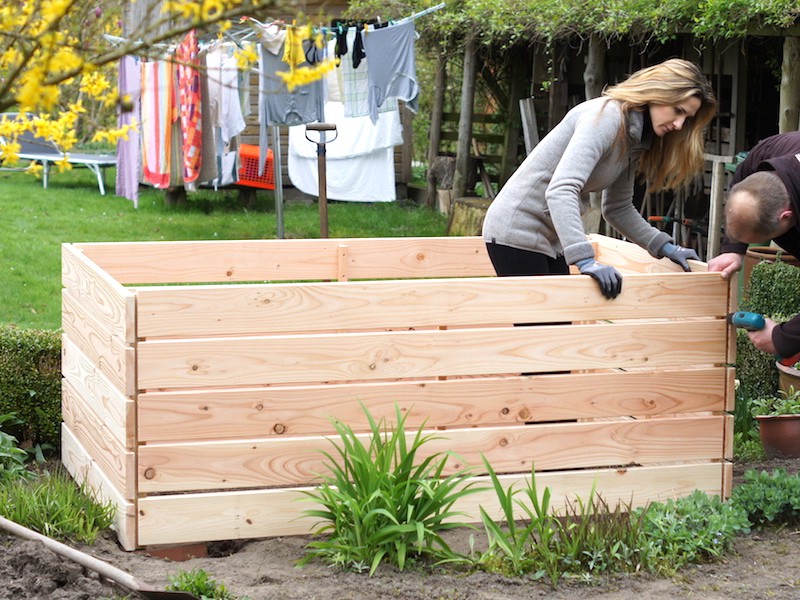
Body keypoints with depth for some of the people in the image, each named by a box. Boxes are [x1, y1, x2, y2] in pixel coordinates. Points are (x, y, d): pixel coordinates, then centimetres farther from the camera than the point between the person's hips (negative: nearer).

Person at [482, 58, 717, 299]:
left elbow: (618, 208, 16)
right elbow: (560, 190, -34)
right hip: (517, 229, -9)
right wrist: (585, 260, -41)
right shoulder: (606, 117, -21)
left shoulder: (635, 138, 7)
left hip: (552, 237, 9)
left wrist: (663, 246, 4)